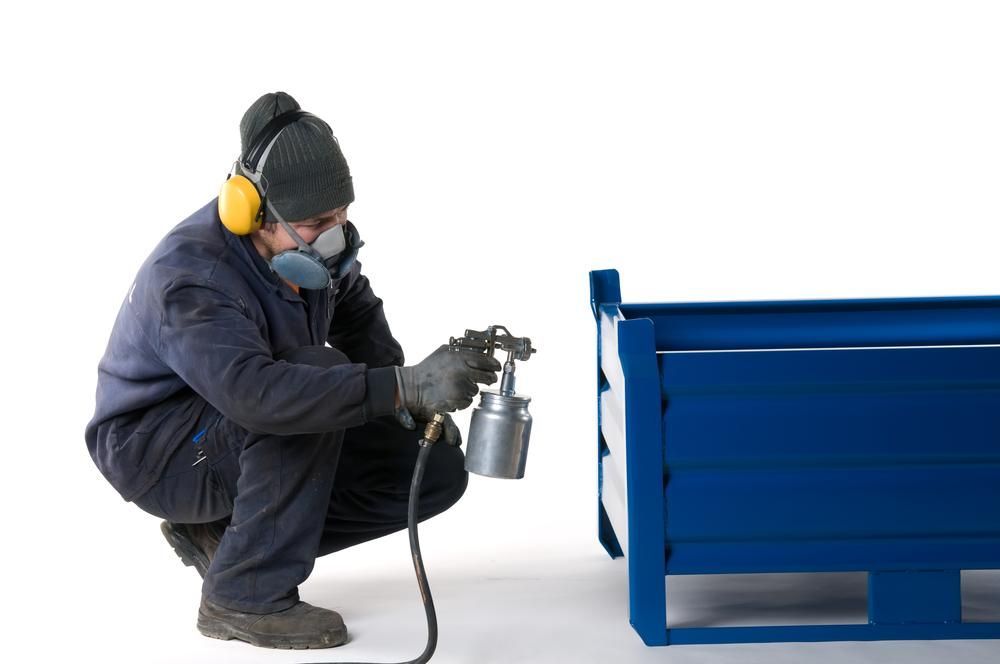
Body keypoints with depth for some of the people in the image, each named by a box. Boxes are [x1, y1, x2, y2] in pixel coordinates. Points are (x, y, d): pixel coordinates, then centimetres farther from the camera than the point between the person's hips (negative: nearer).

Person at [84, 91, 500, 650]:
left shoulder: (310, 246, -9)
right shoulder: (189, 275, -32)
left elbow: (358, 316, 11)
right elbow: (255, 392, -49)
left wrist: (415, 404, -7)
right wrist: (404, 387, -54)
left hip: (255, 440, 8)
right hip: (156, 449, -8)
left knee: (438, 470, -4)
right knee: (317, 373, -34)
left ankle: (221, 532, 4)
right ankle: (246, 595, -24)